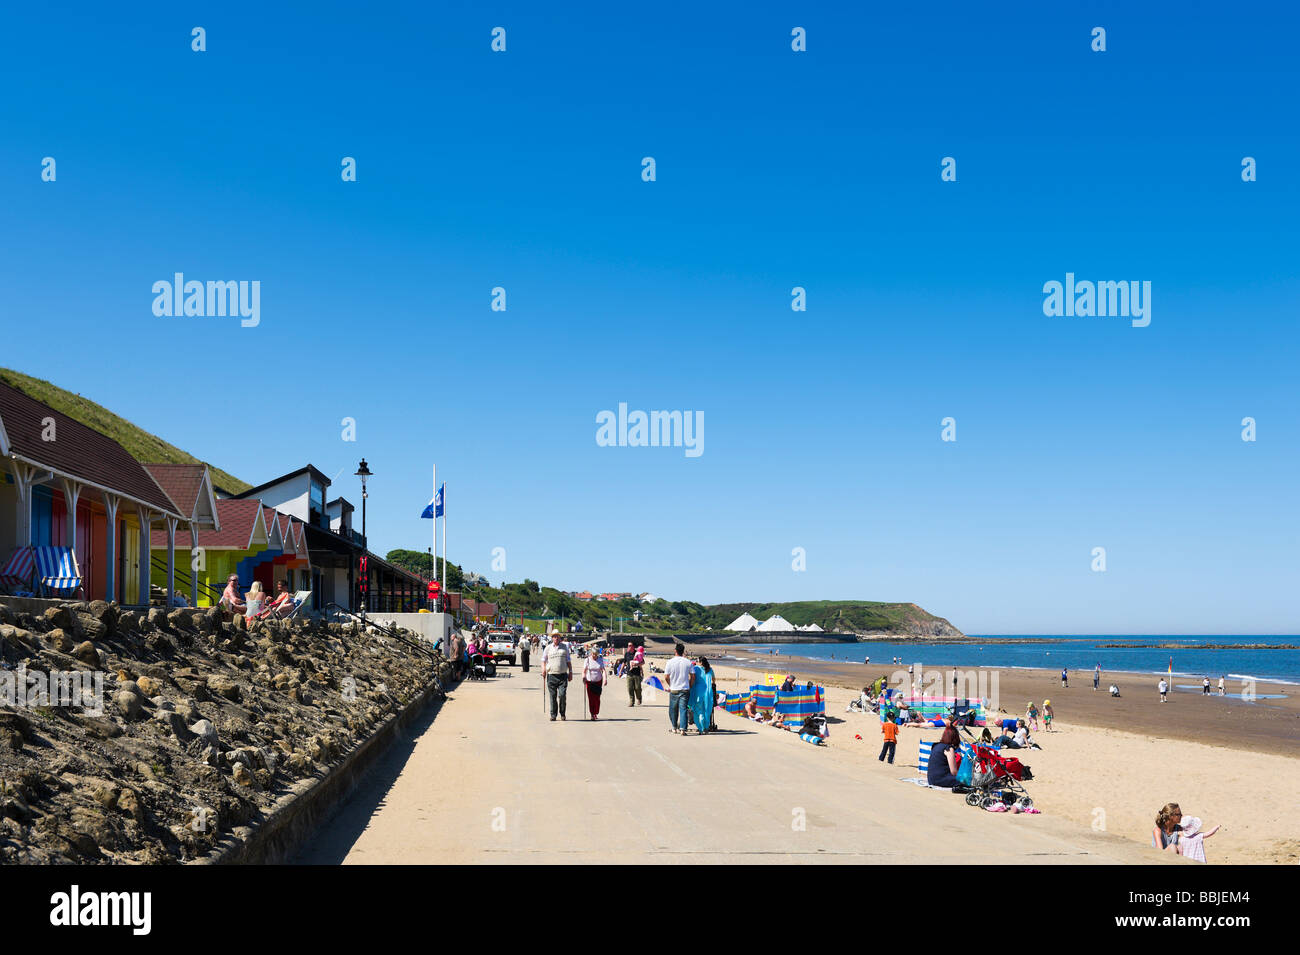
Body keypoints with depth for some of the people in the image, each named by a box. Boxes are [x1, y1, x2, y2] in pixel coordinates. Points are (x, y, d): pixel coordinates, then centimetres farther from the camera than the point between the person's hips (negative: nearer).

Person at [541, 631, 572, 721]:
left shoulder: (564, 647, 13)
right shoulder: (548, 648, 10)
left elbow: (568, 661, 16)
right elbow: (543, 660, 14)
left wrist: (570, 672, 9)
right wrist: (543, 669, -3)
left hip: (563, 675, 0)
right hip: (551, 675, 0)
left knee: (562, 695, -10)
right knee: (553, 696, 0)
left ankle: (562, 714, 4)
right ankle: (553, 715, 8)